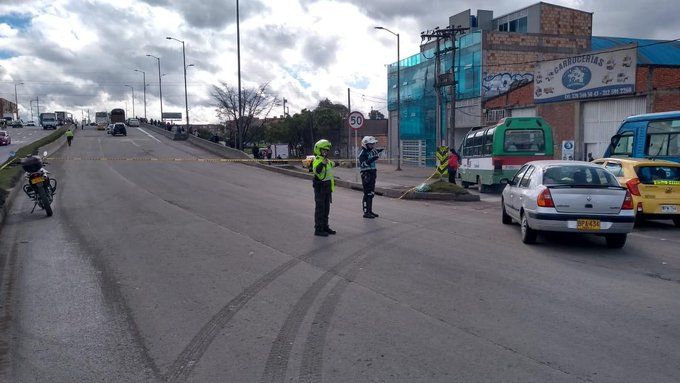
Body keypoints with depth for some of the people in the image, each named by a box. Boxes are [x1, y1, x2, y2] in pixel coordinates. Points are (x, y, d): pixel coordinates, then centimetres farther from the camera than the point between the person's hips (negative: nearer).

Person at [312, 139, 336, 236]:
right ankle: (318, 229, 0)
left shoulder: (327, 160, 12)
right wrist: (323, 163, -51)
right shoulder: (317, 160, -17)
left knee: (326, 208, 15)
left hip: (327, 187, 9)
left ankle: (325, 227, 25)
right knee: (320, 209, -5)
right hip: (320, 188, -9)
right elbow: (316, 170, -38)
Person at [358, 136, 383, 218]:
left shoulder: (372, 151, 10)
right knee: (367, 194, -8)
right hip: (366, 175, -9)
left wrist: (378, 152, 12)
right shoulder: (363, 154, -15)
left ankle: (370, 211, 22)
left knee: (371, 194, 14)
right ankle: (366, 212, -4)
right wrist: (373, 158, -39)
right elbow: (363, 163, -32)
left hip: (372, 174, 9)